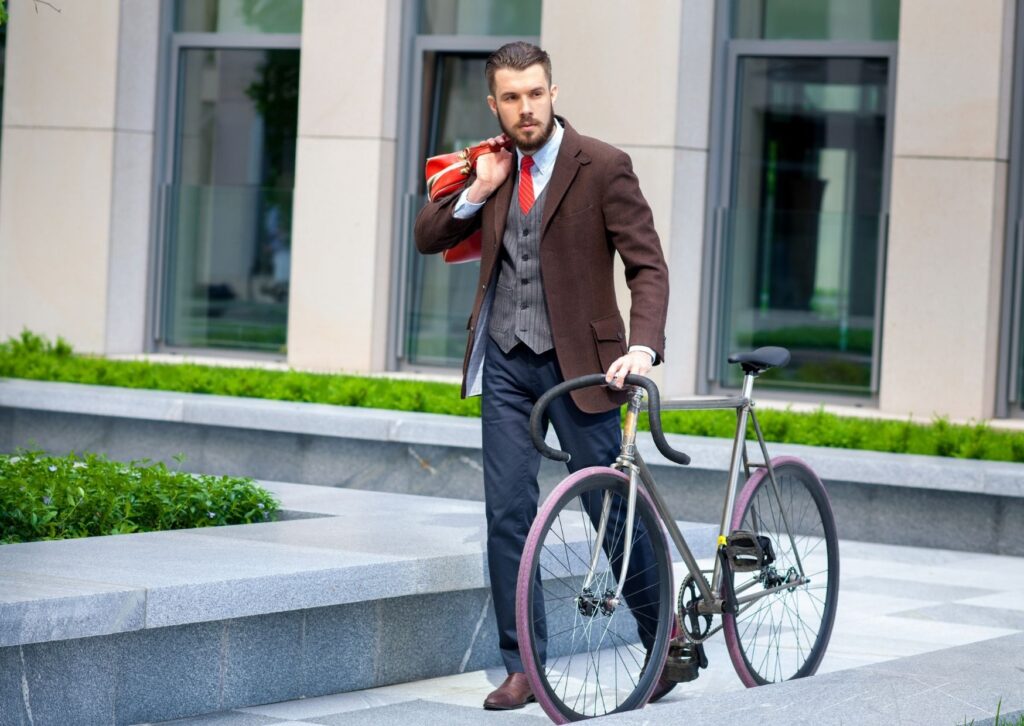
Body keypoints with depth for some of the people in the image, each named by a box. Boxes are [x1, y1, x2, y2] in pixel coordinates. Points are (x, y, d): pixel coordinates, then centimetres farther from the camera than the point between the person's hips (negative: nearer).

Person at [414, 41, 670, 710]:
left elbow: (648, 266, -12)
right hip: (505, 361, 4)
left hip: (577, 360, -4)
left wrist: (641, 347, -28)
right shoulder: (494, 166, 6)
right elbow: (428, 239, 10)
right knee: (508, 513, 0)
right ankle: (522, 668, 6)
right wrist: (478, 192, -7)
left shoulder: (603, 167, -9)